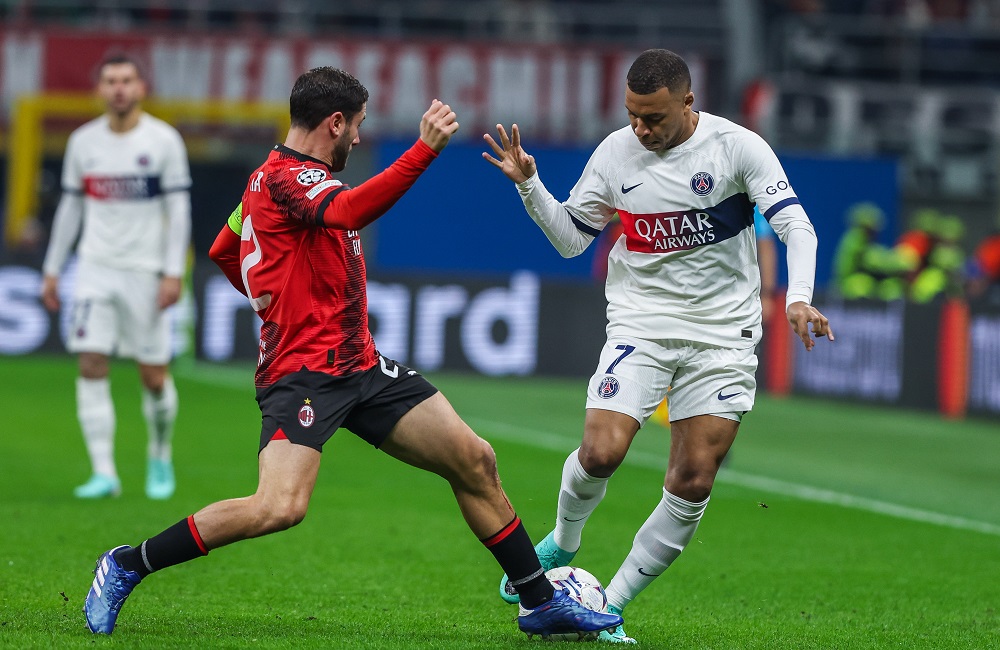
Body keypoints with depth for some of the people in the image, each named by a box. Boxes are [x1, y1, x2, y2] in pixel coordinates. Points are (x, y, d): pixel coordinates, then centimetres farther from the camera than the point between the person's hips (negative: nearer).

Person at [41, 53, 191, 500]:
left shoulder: (164, 140, -4)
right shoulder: (83, 141, 5)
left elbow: (179, 210, -4)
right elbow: (71, 206, 14)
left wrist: (174, 272, -12)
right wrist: (52, 270, 12)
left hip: (146, 272, -2)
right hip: (95, 268, 2)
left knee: (154, 376, 1)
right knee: (91, 367, -10)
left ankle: (160, 456, 27)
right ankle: (104, 473, -8)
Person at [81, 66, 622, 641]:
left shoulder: (277, 176, 19)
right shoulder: (285, 178, -13)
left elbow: (222, 251, 32)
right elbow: (348, 212, -35)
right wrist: (426, 149, -39)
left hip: (359, 366, 10)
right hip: (302, 372, -10)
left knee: (476, 463, 6)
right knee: (280, 507, -27)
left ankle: (542, 602, 19)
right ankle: (127, 566, -10)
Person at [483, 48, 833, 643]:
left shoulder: (737, 147, -9)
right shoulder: (616, 153, 0)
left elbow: (795, 225, -11)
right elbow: (571, 238, 10)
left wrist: (798, 299, -28)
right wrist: (528, 184, -6)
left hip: (722, 333, -1)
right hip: (640, 322, 1)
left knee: (694, 484, -6)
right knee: (601, 453, -19)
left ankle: (611, 606, 7)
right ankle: (562, 543, 13)